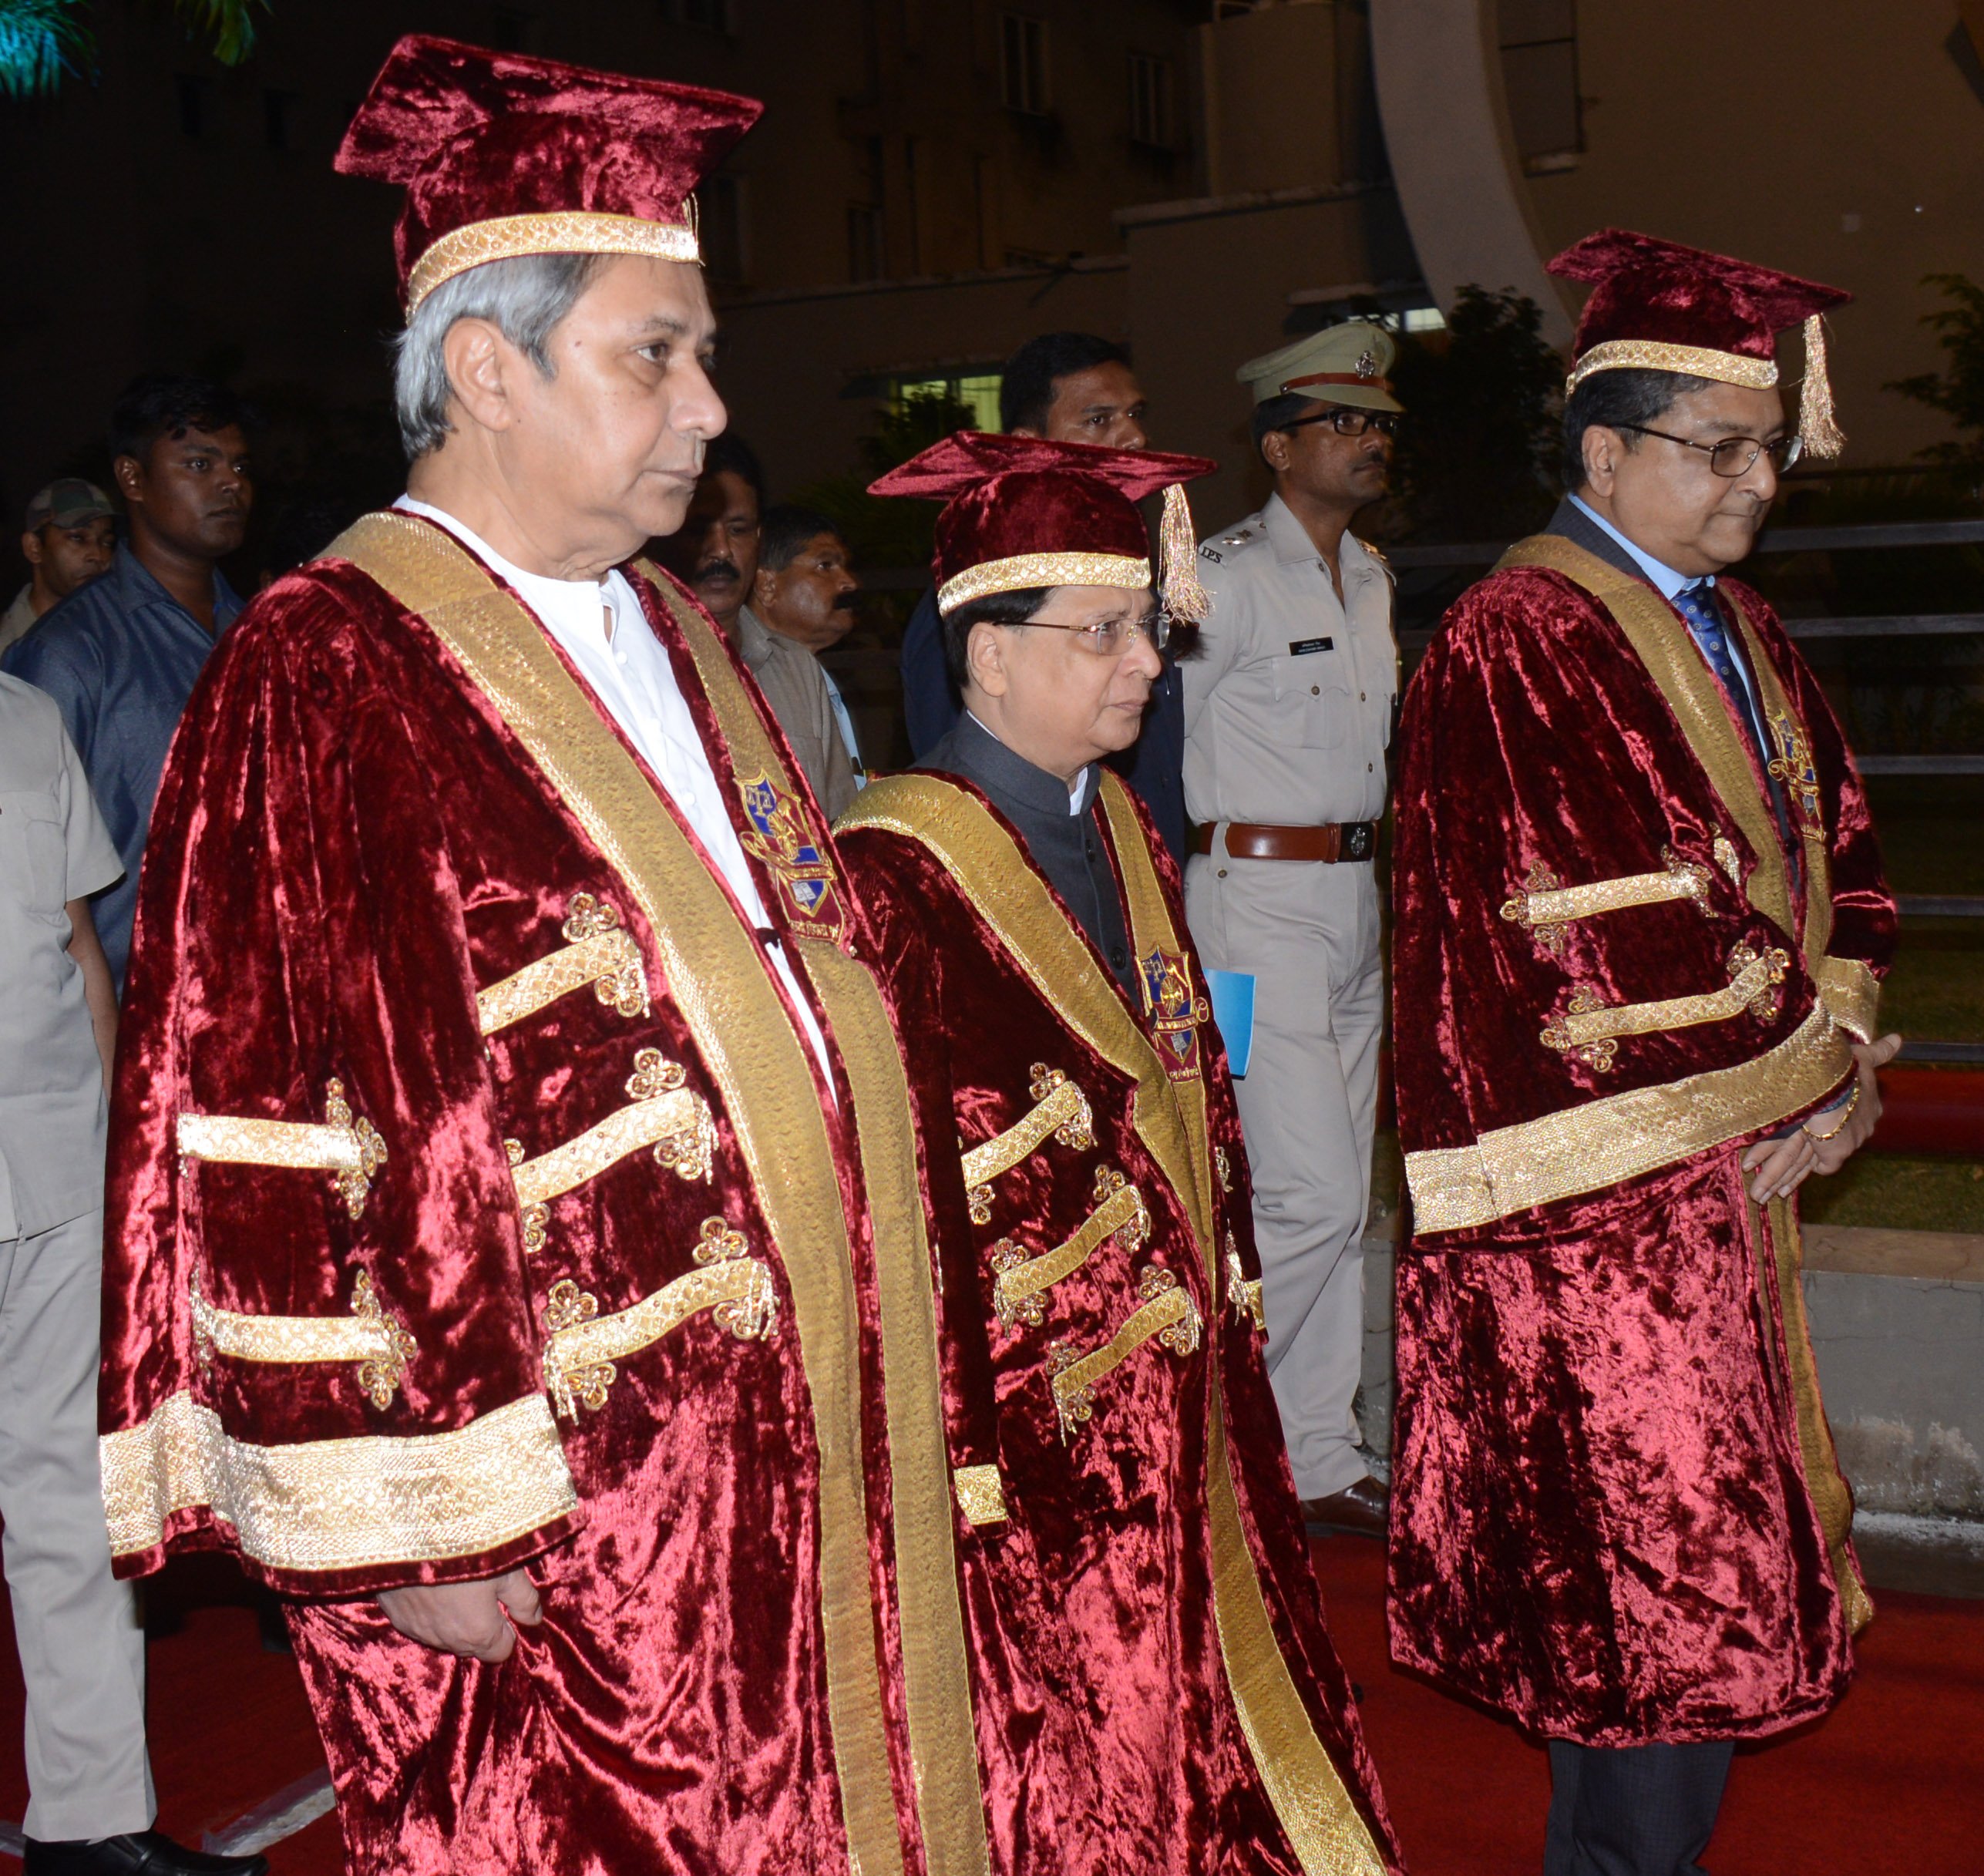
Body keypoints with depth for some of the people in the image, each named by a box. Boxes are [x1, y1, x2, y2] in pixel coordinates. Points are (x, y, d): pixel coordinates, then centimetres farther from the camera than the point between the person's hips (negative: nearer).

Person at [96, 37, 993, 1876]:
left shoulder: (675, 647, 11)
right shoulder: (315, 685, -14)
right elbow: (254, 1156, -17)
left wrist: (867, 1354, 17)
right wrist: (394, 1530, -16)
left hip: (802, 1468, 8)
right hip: (550, 1538, -7)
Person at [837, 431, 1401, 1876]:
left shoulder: (1120, 832, 8)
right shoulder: (893, 876, -19)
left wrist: (1222, 1292, 12)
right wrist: (950, 1459, -20)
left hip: (1176, 1399, 8)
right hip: (1022, 1432, -8)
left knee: (1199, 1742, 20)